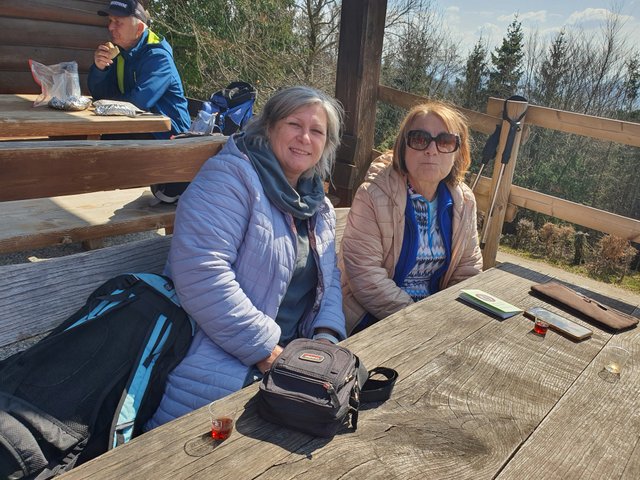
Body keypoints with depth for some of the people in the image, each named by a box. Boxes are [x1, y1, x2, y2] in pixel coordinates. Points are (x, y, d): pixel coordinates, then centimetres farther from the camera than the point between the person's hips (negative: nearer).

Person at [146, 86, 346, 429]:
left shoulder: (320, 207, 15)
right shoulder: (231, 177, -11)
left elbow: (330, 279, 20)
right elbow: (200, 272, -23)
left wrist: (327, 334, -1)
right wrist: (264, 350, -20)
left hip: (289, 360, 8)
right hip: (216, 371, -7)